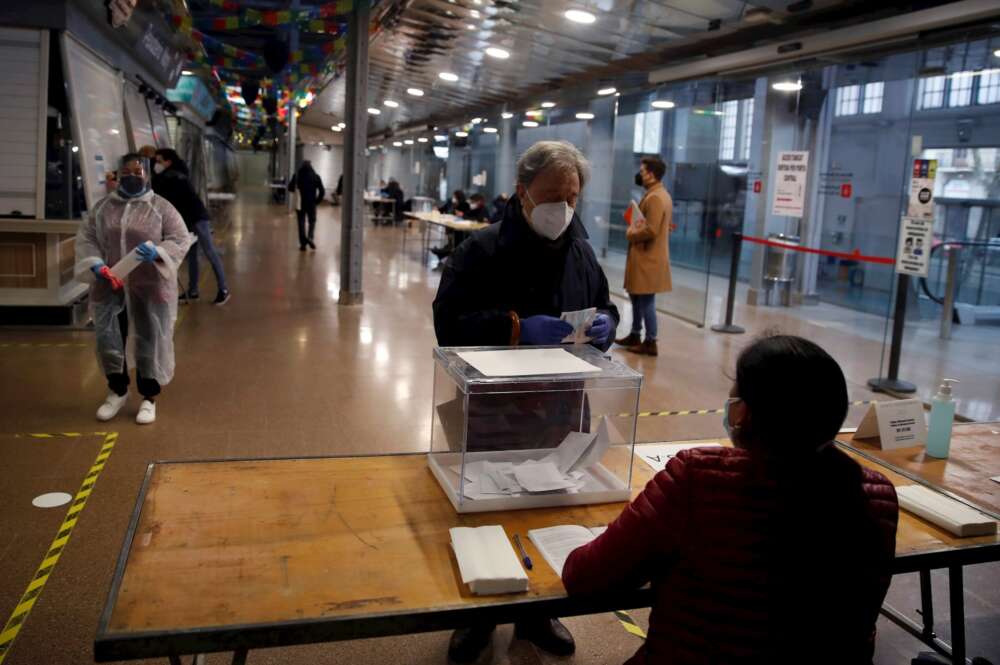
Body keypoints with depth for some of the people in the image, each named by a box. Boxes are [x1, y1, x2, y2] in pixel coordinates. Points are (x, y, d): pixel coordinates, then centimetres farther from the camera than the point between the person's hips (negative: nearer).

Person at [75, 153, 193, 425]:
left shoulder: (161, 207, -2)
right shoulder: (103, 206, 8)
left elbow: (181, 239, -4)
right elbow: (85, 237, 8)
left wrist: (156, 252, -23)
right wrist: (95, 264, -10)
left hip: (149, 287, -3)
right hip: (109, 286, 3)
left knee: (149, 341, 4)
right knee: (108, 338, 7)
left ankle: (149, 398, 19)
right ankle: (117, 391, 30)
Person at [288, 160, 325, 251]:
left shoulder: (296, 176, -4)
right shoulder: (315, 176, -4)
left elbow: (290, 188, 2)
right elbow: (322, 191, -6)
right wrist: (317, 201, 5)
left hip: (299, 203, 0)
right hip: (311, 204, 0)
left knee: (301, 223, 7)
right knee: (312, 221, 15)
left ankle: (303, 244, 4)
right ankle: (310, 237, -8)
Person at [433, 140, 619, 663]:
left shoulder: (581, 252, 6)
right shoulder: (483, 250, -12)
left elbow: (605, 307, 17)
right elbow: (448, 322, -18)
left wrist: (606, 323, -7)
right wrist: (517, 328, -28)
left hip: (563, 410, 5)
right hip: (493, 412, -5)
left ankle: (537, 614, 40)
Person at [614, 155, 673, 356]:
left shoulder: (654, 198, -19)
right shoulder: (661, 195, 14)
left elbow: (651, 230, -26)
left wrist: (631, 235, -9)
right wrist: (635, 228, 11)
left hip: (648, 258, -11)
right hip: (647, 256, 11)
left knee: (646, 301, -3)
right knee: (636, 297, 19)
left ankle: (650, 342, 5)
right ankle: (635, 335, 29)